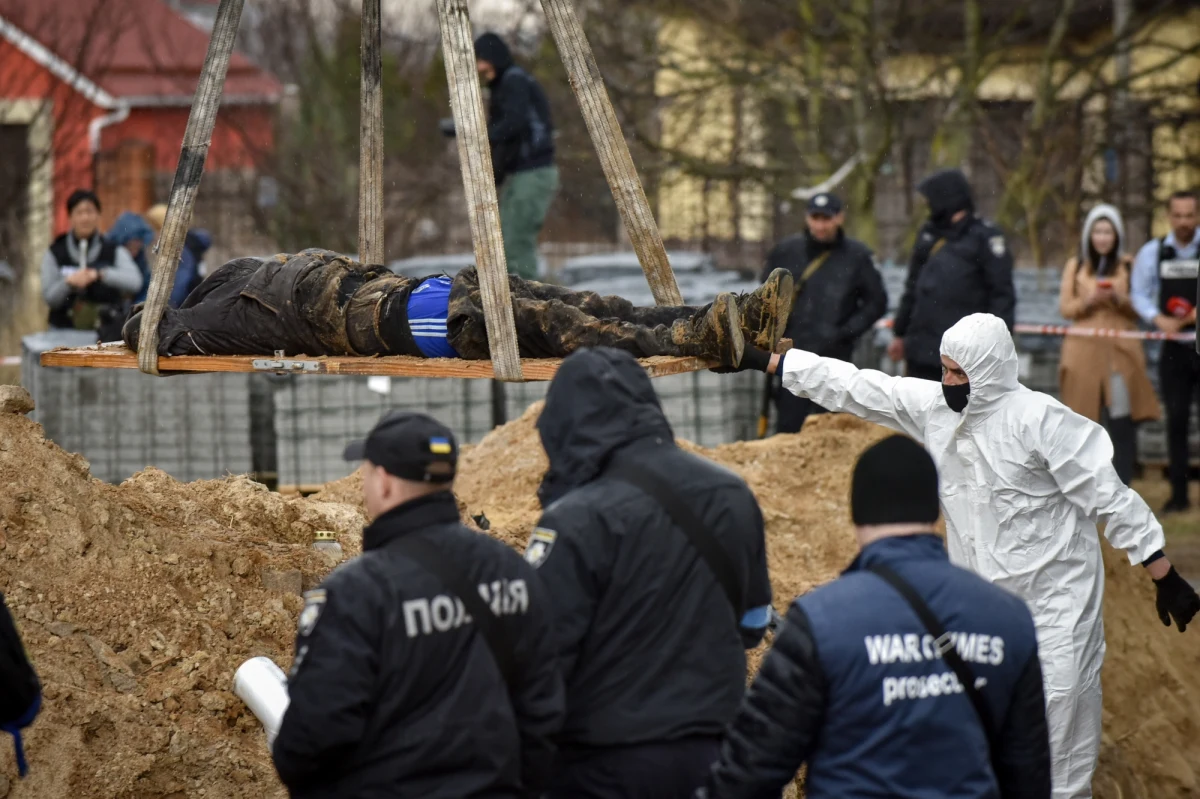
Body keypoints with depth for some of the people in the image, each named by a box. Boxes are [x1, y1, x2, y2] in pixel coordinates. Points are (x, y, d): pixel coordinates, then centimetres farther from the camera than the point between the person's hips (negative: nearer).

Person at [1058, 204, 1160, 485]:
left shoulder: (1129, 266, 7)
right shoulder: (1075, 266, 11)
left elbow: (1139, 309, 5)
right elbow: (1065, 308, 6)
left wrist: (1120, 299, -14)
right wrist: (1088, 301, -13)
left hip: (1120, 350, -1)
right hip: (1084, 350, 1)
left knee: (1122, 422, -8)